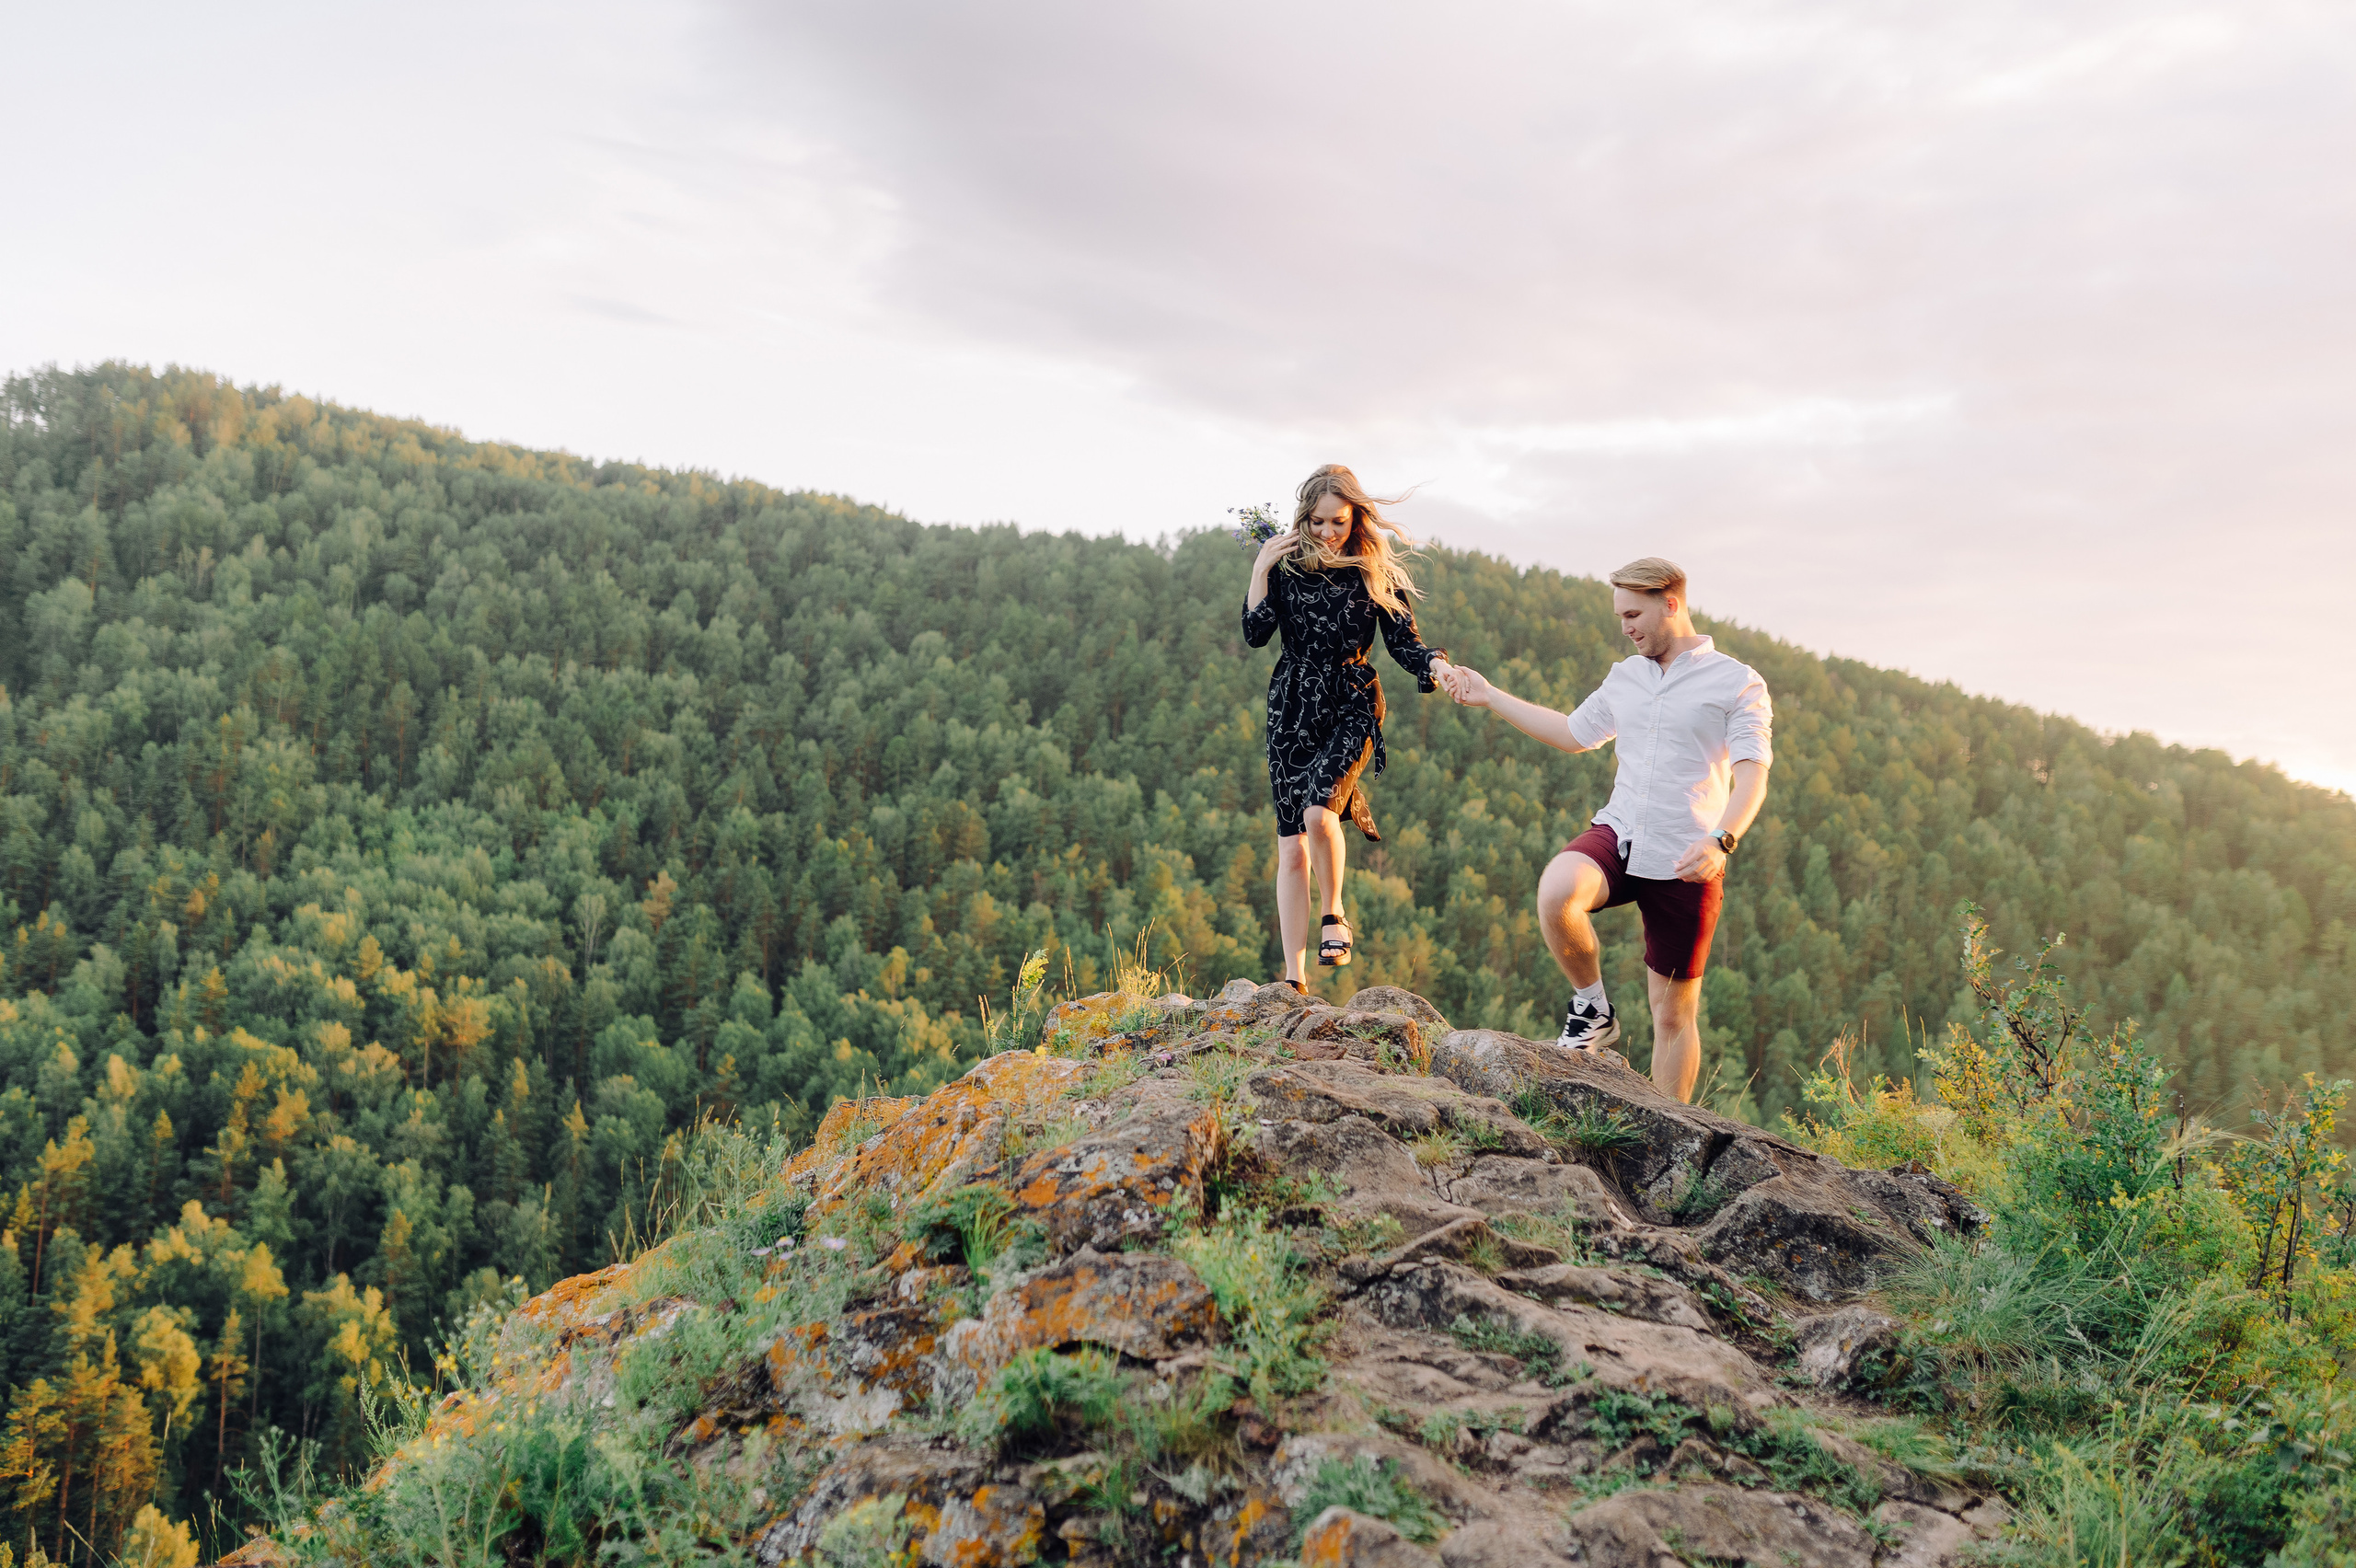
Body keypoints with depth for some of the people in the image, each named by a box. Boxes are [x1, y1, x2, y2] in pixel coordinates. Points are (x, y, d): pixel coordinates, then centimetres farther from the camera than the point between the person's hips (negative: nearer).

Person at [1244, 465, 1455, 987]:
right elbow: (1256, 634, -5)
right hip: (1293, 708, 2)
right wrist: (1261, 569, -11)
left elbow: (1404, 641, 1)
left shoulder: (1376, 573, 2)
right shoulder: (1285, 565, 4)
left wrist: (1434, 663, -18)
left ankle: (1333, 915, 1)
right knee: (1291, 845, 0)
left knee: (1318, 812, -27)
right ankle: (1294, 977, 7)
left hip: (1352, 707, -2)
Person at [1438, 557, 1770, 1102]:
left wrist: (1721, 841, -32)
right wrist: (1490, 698, 32)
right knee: (1556, 892, -31)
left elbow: (1751, 775, -13)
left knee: (1674, 1015, 3)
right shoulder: (1623, 677, 15)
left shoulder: (1737, 684, -2)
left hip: (1684, 866, -3)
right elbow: (1574, 733, 31)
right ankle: (1592, 1010, -7)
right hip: (1617, 835, 4)